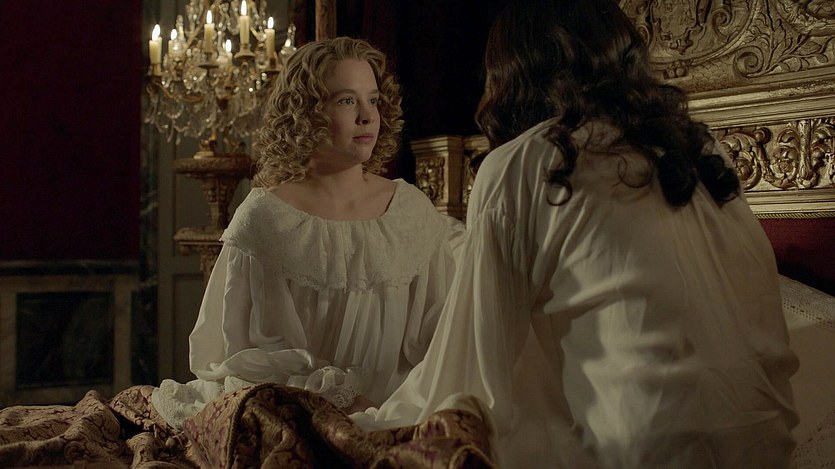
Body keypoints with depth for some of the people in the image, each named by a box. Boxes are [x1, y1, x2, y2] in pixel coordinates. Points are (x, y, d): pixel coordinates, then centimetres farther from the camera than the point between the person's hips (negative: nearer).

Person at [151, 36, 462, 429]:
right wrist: (334, 399, -14)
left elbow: (440, 339, 7)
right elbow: (249, 355, -3)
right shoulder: (264, 219, -4)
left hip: (396, 413, 3)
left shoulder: (413, 211, 6)